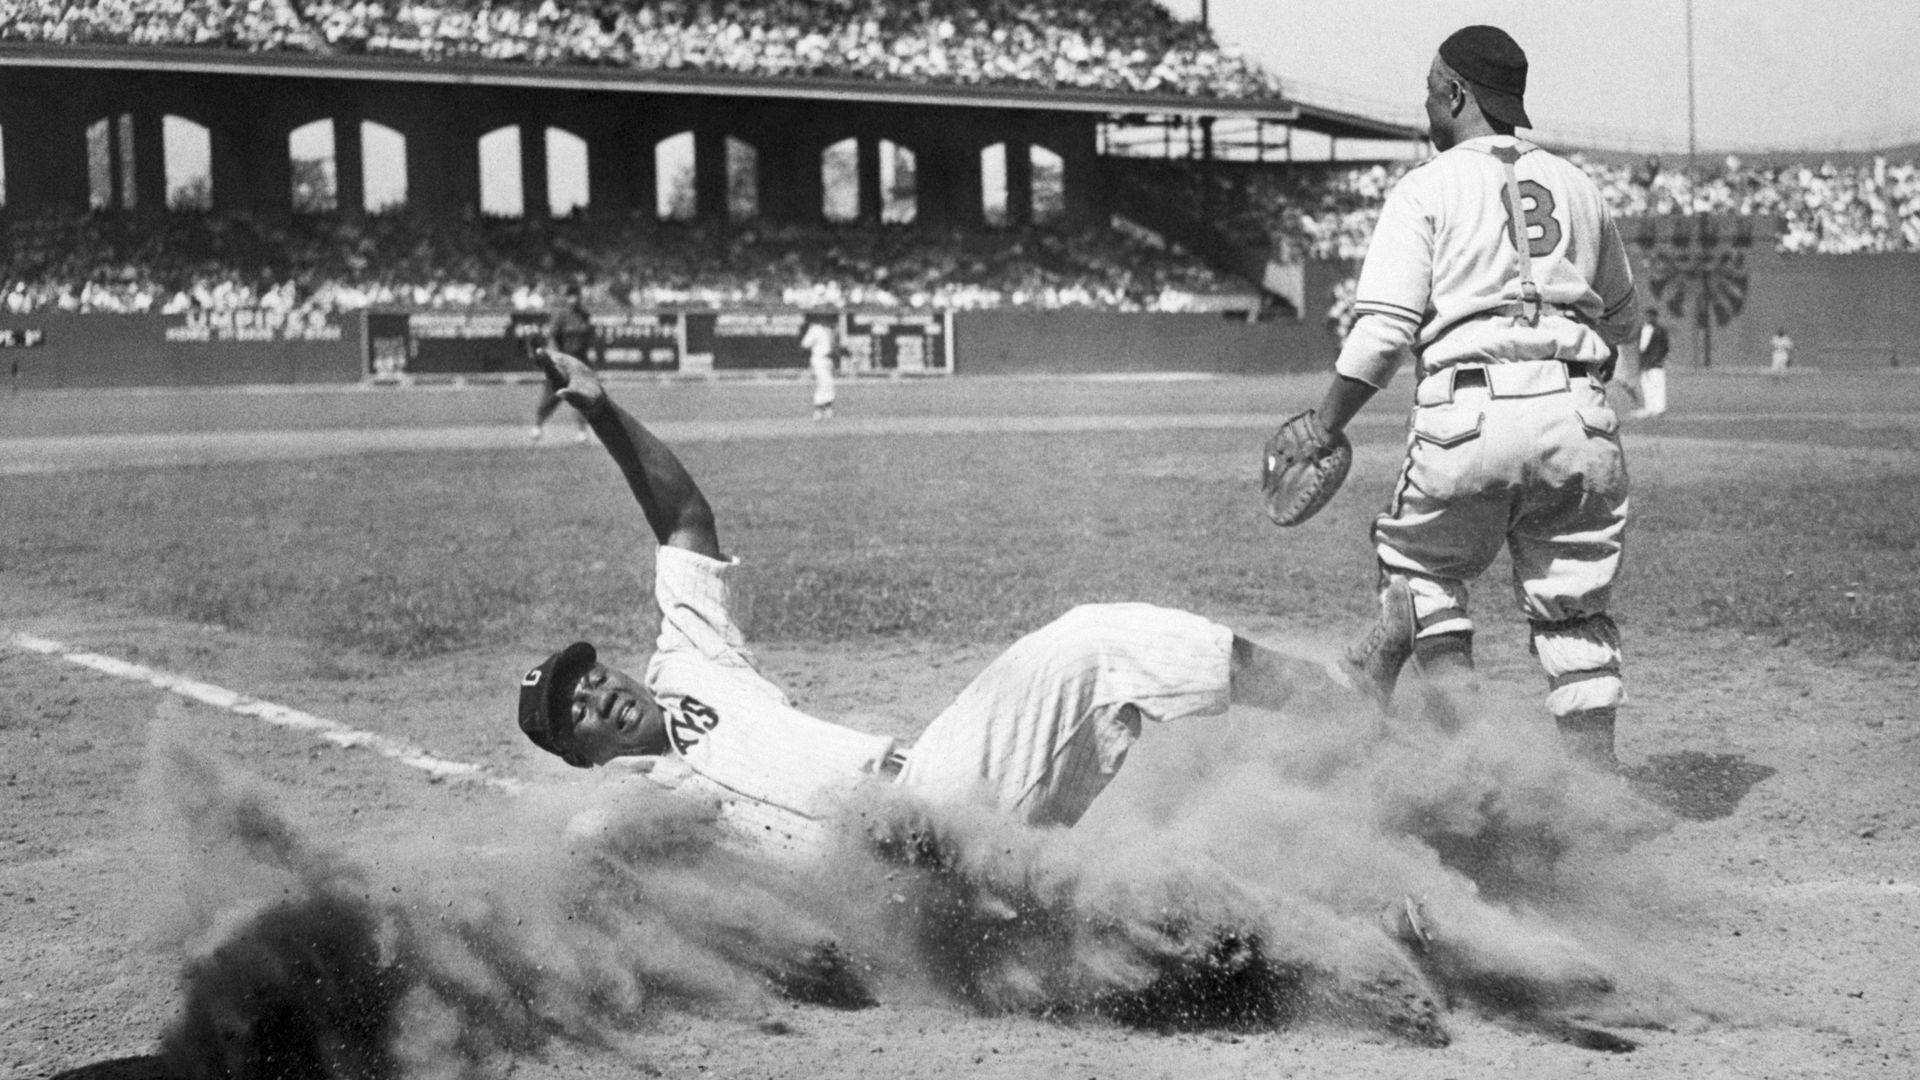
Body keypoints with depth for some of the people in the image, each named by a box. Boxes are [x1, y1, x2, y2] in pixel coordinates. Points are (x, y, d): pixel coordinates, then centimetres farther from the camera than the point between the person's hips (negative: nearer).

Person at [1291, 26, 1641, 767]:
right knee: (1574, 611, 8)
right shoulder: (1575, 186, 17)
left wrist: (1323, 429, -3)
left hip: (1469, 418, -4)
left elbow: (1385, 331, -8)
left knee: (1421, 564, 15)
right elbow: (1621, 320, 26)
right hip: (1578, 420, 4)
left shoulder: (1427, 190, 2)